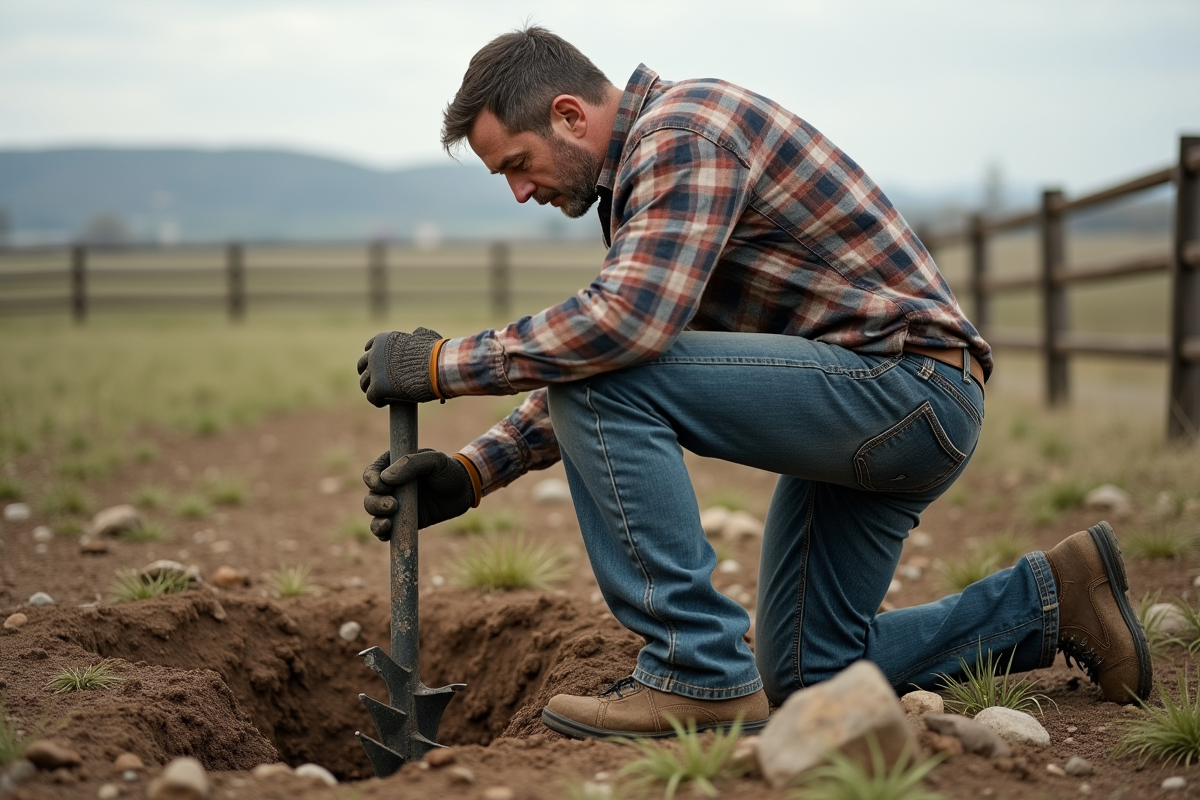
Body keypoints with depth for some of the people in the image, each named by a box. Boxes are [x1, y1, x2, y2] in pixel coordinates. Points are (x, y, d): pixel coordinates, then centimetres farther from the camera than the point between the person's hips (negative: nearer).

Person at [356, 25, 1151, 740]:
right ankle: (1051, 598, 23)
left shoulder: (682, 130, -16)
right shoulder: (644, 163, 15)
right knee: (804, 678, 16)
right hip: (877, 406, 11)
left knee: (603, 381, -23)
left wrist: (447, 363, -21)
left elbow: (625, 323, -31)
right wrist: (469, 473, 4)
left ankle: (699, 675, -18)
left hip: (908, 380, -11)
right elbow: (598, 362, 15)